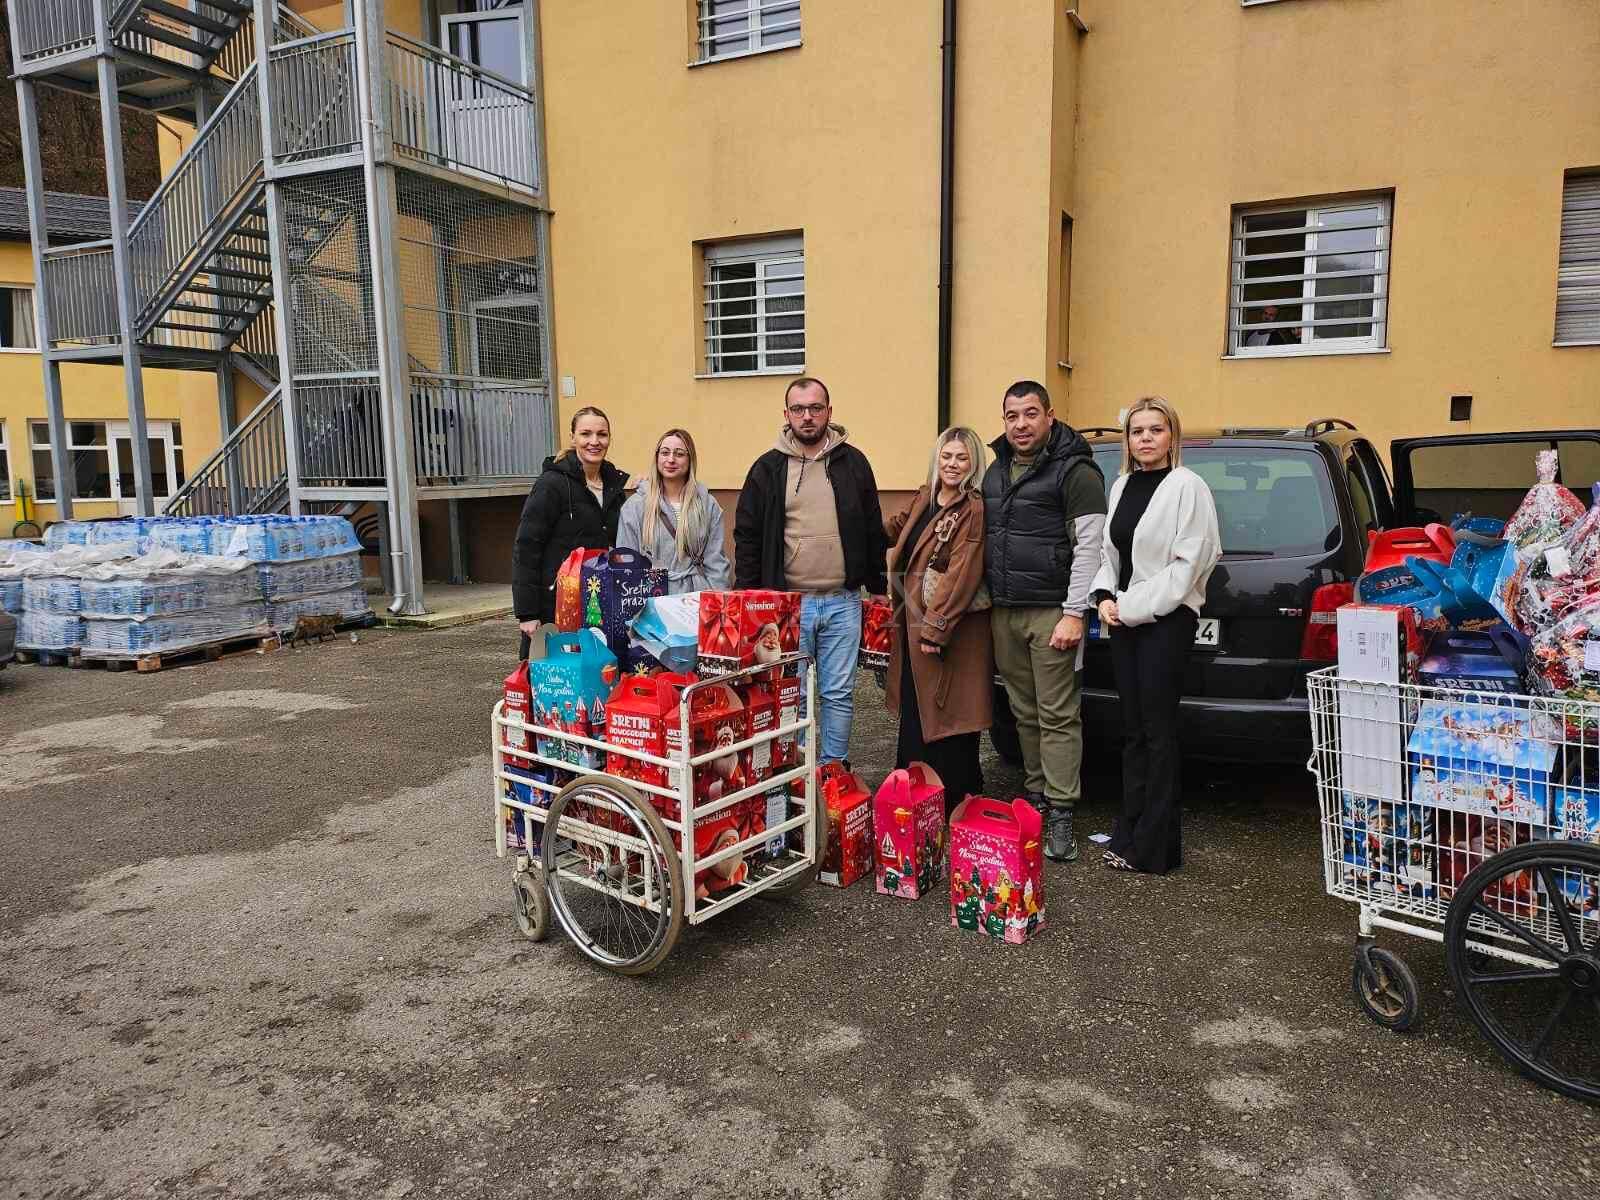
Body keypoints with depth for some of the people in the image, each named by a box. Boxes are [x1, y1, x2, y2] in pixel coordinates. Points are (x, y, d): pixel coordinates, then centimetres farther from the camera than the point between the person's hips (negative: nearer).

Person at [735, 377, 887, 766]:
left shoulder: (853, 463, 5)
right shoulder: (768, 468, 3)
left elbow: (873, 531, 10)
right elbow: (747, 538, 4)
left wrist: (877, 588, 9)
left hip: (843, 602, 1)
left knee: (839, 693, 7)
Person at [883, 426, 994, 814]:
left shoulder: (974, 510, -14)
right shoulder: (924, 498, 11)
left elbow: (961, 575, -20)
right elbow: (894, 528, 28)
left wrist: (936, 628, -21)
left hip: (951, 629, -8)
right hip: (913, 621, 8)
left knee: (946, 720, 0)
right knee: (913, 716, 16)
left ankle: (956, 803, 13)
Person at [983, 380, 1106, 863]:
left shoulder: (1075, 471, -7)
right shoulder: (996, 471, 15)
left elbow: (1088, 547, -12)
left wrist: (1074, 614, -16)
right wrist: (988, 604, 16)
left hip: (1050, 614, -7)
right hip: (1003, 612, 7)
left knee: (1058, 716, -4)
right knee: (1024, 713, 12)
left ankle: (1060, 815, 0)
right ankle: (1036, 796, 22)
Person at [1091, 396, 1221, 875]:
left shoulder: (1187, 487, -8)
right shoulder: (1121, 485, 13)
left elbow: (1189, 561, -14)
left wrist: (1133, 605, -14)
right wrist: (1105, 597, 0)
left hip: (1167, 620, -7)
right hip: (1124, 620, 7)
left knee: (1158, 733, -3)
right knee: (1133, 731, 10)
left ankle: (1154, 848, 4)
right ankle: (1130, 836, 18)